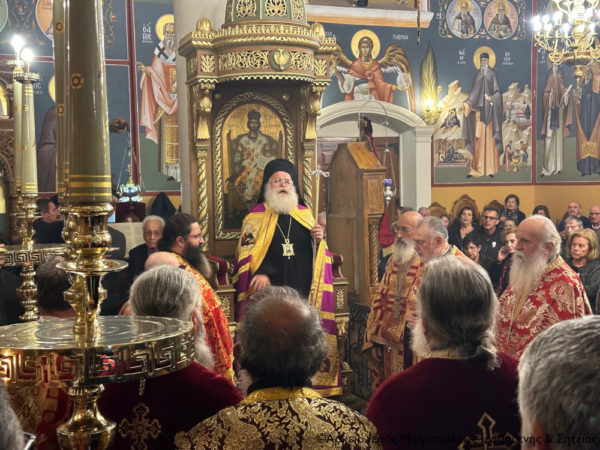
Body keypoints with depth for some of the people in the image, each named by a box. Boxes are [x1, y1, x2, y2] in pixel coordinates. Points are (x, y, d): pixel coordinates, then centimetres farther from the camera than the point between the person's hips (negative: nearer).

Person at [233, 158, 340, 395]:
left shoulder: (304, 214, 15)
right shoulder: (256, 216, 5)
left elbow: (316, 254, 19)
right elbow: (246, 253, -1)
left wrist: (318, 240, -3)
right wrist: (260, 273, -18)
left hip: (303, 291, 3)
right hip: (269, 294, -3)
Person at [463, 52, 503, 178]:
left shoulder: (492, 74, 0)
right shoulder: (477, 74, 12)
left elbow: (498, 91, -3)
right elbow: (474, 91, 12)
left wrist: (492, 98, -22)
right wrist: (468, 103, -2)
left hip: (489, 109, -3)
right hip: (478, 109, 3)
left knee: (490, 137, -2)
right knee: (478, 138, 1)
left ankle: (491, 168, 2)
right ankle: (477, 168, 2)